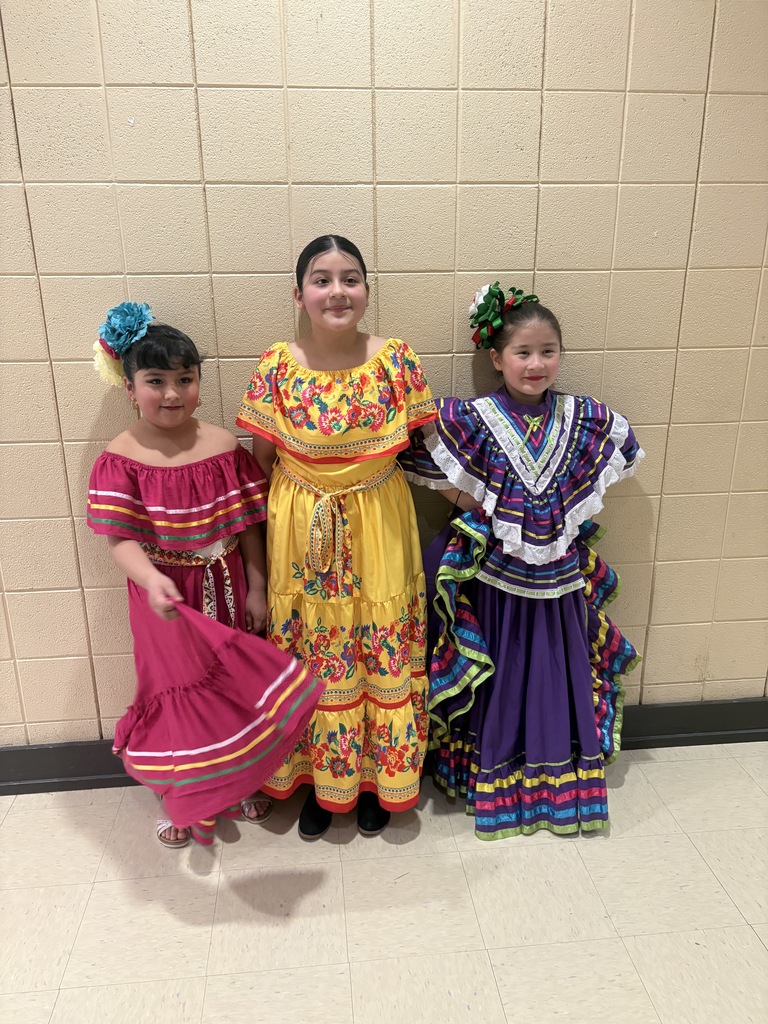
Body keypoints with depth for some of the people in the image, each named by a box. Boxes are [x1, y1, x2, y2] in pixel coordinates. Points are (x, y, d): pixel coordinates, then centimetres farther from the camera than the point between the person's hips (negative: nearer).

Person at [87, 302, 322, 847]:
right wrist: (151, 580, -37)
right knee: (177, 689, 14)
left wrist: (256, 589, -2)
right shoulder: (121, 458, -13)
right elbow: (121, 537, -19)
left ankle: (238, 781, 43)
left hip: (226, 588, 2)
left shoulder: (225, 447, -6)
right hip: (167, 596, -2)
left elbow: (249, 525, -2)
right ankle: (181, 799, 38)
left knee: (237, 684, 16)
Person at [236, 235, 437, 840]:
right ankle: (320, 775, 38)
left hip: (379, 530, 0)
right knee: (312, 652, 13)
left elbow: (419, 446, 2)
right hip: (303, 533, 0)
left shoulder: (396, 360, -7)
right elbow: (263, 460, -1)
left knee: (382, 649, 12)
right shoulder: (277, 366, -7)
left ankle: (376, 774, 37)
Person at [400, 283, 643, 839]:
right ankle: (497, 778, 30)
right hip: (496, 572, -3)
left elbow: (627, 447, 13)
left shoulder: (582, 417, -2)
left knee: (559, 668, 15)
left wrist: (574, 507, 4)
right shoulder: (474, 418, -12)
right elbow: (416, 451, -9)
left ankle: (561, 776, 36)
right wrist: (469, 499, -9)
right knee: (497, 673, 10)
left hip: (560, 573, 3)